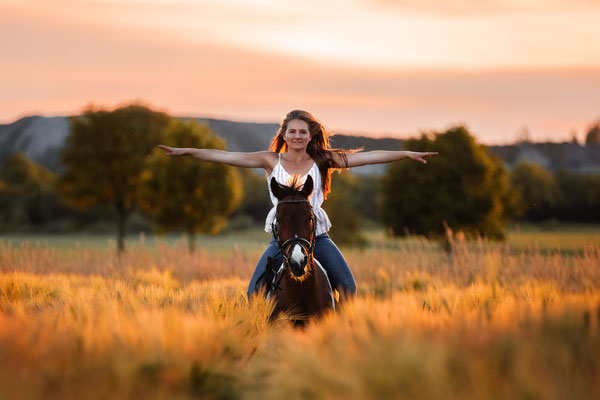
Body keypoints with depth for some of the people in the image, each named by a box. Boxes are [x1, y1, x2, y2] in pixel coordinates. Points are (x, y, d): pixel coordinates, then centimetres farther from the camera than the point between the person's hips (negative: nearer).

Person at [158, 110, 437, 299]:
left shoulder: (321, 161, 3)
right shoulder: (271, 161, 2)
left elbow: (364, 157, -1)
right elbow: (229, 157, -4)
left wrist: (406, 154, -5)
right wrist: (186, 152, -11)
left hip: (317, 235, 1)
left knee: (349, 289, -13)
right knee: (254, 294, -15)